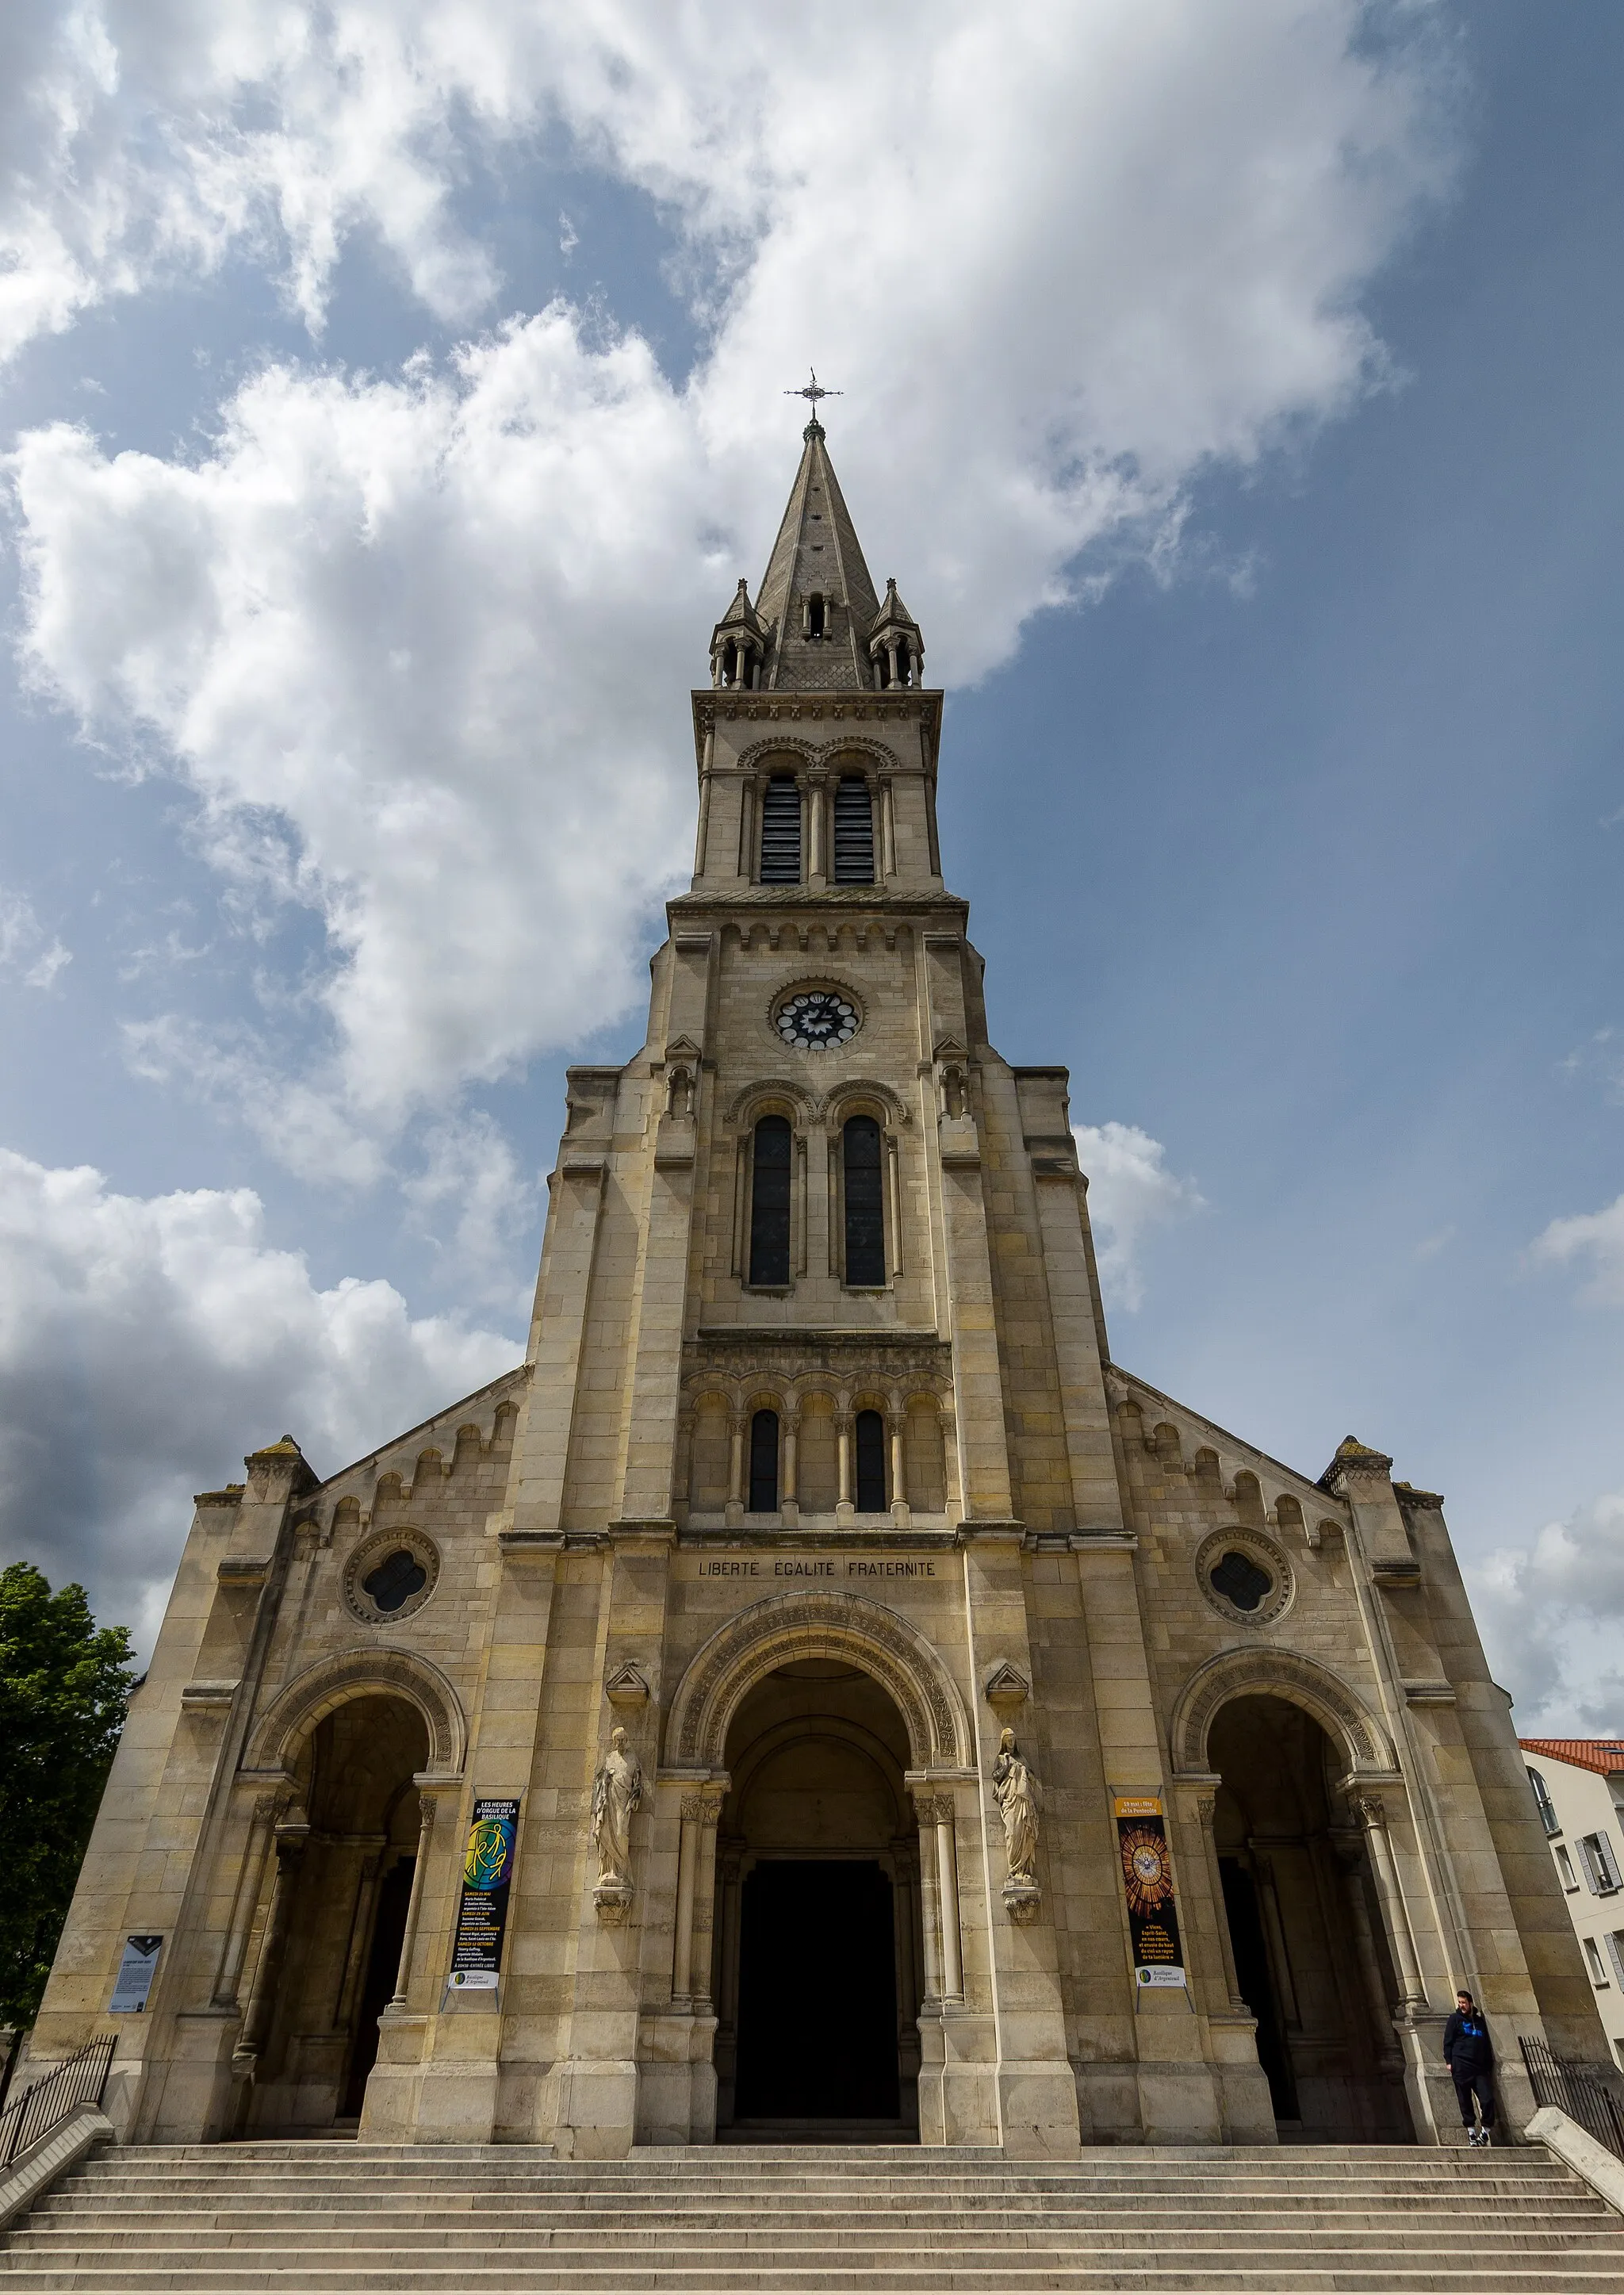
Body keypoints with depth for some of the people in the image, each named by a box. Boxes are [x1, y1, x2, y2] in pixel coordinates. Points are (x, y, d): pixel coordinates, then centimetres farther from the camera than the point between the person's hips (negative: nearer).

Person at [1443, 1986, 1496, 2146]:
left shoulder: (1480, 2021, 15)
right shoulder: (1455, 2019, 6)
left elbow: (1488, 2045, 20)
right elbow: (1448, 2041, 3)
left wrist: (1490, 2066, 13)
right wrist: (1449, 2061, -6)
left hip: (1480, 2068, 3)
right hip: (1461, 2066, -3)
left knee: (1488, 2099, -8)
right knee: (1465, 2101, -1)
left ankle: (1486, 2130, 7)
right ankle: (1471, 2131, 8)